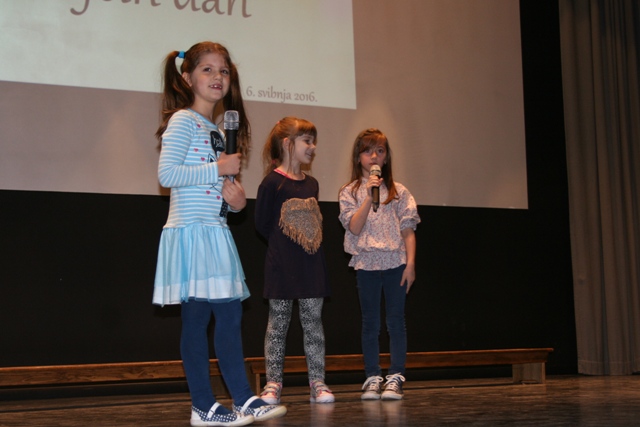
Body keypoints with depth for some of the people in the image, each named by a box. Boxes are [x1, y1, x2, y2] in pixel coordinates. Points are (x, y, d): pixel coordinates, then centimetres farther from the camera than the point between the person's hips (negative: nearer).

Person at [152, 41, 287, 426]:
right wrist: (218, 170, -15)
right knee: (197, 318, -3)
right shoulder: (183, 121, -8)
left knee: (229, 315, 9)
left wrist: (235, 195, 6)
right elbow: (167, 174, -20)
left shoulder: (216, 128, 19)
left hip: (216, 232, 9)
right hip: (192, 231, -9)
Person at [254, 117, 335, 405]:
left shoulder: (312, 184, 11)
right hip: (282, 265, -5)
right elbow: (262, 224, -5)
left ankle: (317, 382, 10)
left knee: (313, 321, 6)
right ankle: (273, 383, 9)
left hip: (311, 263, 5)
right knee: (278, 322, 2)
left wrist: (310, 246, 4)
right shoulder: (273, 182, -8)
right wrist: (284, 245, 0)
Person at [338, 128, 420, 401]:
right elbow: (354, 227, -9)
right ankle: (372, 378, 11)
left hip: (396, 262, 0)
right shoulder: (350, 192, 4)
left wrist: (410, 263, -6)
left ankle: (395, 378, 5)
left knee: (396, 321, 1)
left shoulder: (399, 192, 6)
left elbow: (408, 230, 3)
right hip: (367, 264, 0)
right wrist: (369, 197, -16)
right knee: (370, 323, 5)